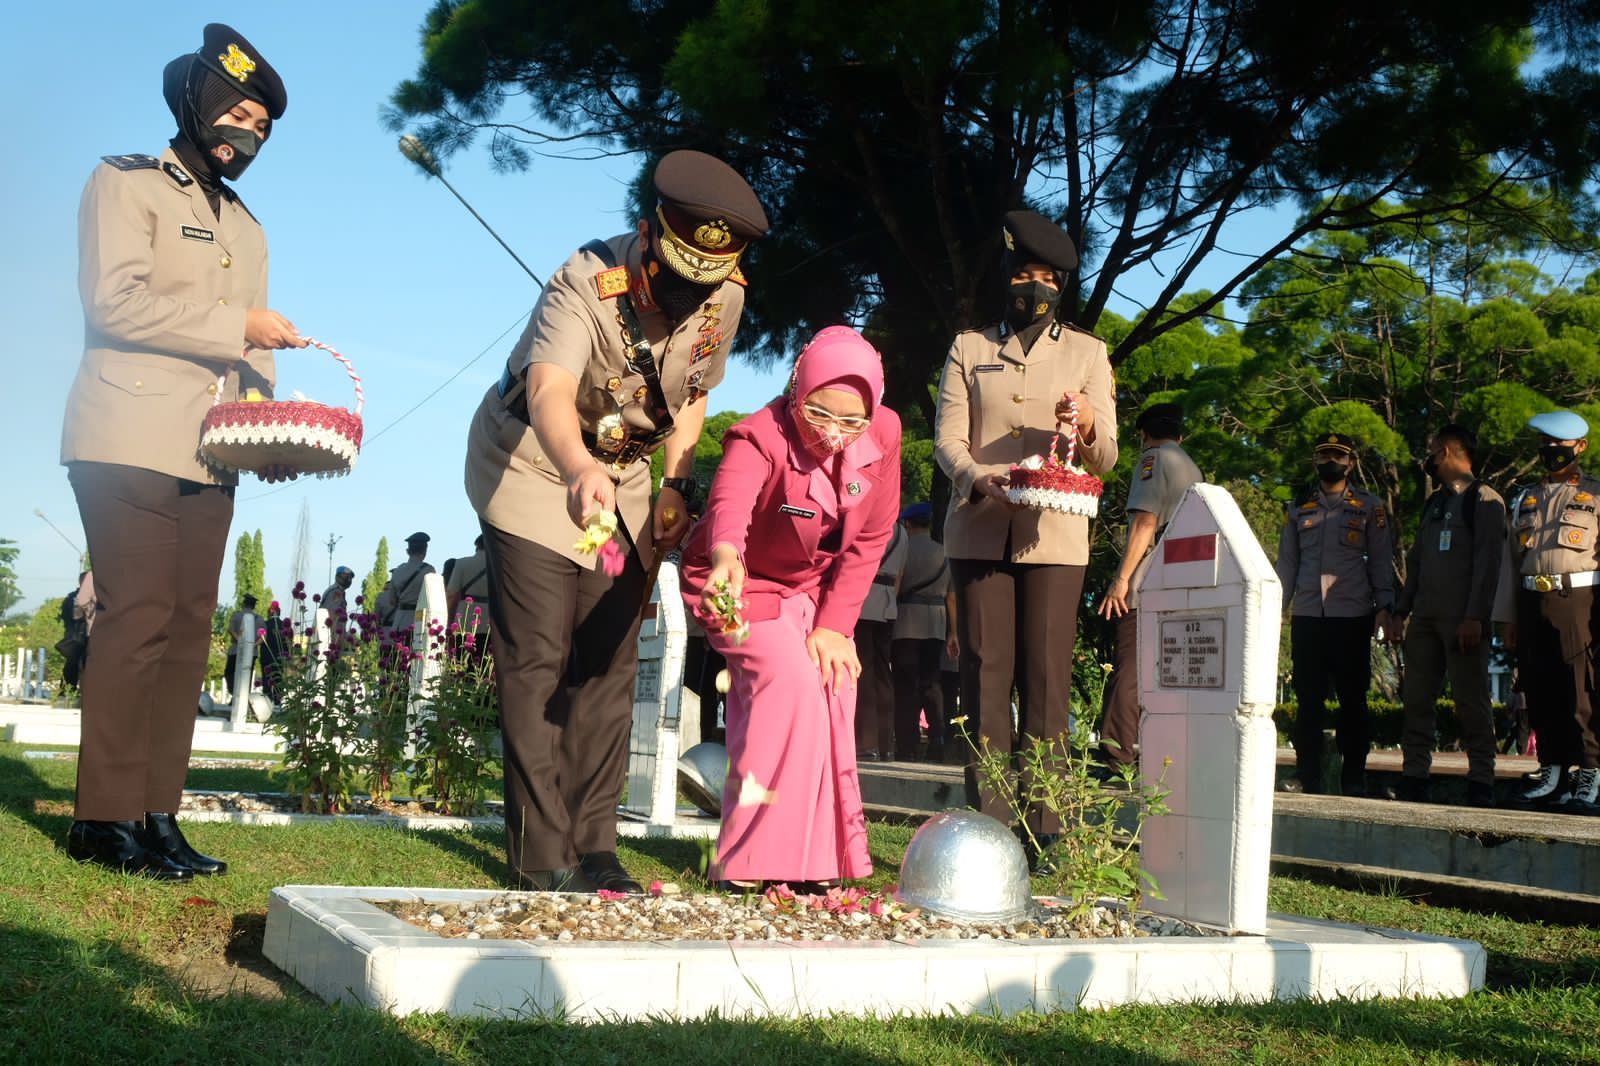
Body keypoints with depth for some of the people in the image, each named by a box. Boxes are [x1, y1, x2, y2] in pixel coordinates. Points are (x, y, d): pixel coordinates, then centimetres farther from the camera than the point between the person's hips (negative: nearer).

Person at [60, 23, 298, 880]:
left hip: (210, 455, 7)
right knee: (139, 620, -12)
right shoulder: (126, 184, 3)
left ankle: (157, 814, 5)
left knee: (188, 627, 2)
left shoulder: (245, 226, 24)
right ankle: (104, 819, -8)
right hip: (131, 444, -7)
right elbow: (114, 302, -12)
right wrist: (234, 325, -13)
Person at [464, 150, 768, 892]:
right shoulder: (588, 282, -30)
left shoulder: (726, 298, -11)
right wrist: (578, 470, -68)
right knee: (538, 659, -11)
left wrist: (678, 483, -3)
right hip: (533, 466, -5)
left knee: (608, 663, 3)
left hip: (624, 479, 6)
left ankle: (593, 845, 8)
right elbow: (548, 392, -48)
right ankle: (541, 856, -6)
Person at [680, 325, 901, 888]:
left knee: (834, 686, -3)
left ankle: (826, 856, 13)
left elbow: (870, 540, -9)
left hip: (816, 588, 6)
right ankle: (756, 863, -17)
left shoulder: (882, 435, -15)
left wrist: (833, 626, -14)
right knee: (790, 679, -24)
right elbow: (729, 502, -52)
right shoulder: (760, 437, -31)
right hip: (743, 584, -5)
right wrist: (726, 557, -74)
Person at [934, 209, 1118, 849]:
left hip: (1054, 534, 0)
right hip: (979, 530, 1)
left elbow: (1106, 458, 7)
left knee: (1046, 676, -6)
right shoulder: (970, 348, 14)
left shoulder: (1087, 352, 13)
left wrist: (1089, 425, -16)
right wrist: (979, 477, -16)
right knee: (986, 674, -3)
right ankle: (987, 821, -1)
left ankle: (1041, 825, -4)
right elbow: (947, 440, 5)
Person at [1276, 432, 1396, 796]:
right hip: (1306, 616, 2)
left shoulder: (1369, 507, 9)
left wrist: (1384, 606, -3)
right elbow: (1287, 562, 17)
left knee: (1352, 700, 1)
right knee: (1308, 701, 1)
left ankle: (1354, 780, 7)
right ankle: (1309, 780, 6)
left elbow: (1381, 561, 8)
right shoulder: (1299, 508, 15)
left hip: (1352, 616, -2)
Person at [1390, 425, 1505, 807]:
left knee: (1471, 701, -5)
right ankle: (1413, 780, 9)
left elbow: (1488, 562, -10)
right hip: (1425, 618, 7)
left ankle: (1481, 783, 0)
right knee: (1416, 699, 5)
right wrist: (1401, 611, 14)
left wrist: (1475, 617, -18)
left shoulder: (1484, 500, -2)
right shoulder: (1433, 503, 22)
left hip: (1463, 620, -7)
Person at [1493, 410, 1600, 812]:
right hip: (1532, 602, 5)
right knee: (1539, 692, 5)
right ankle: (1553, 772, 13)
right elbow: (1510, 560, 17)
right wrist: (1507, 617, 12)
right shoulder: (1525, 500, 18)